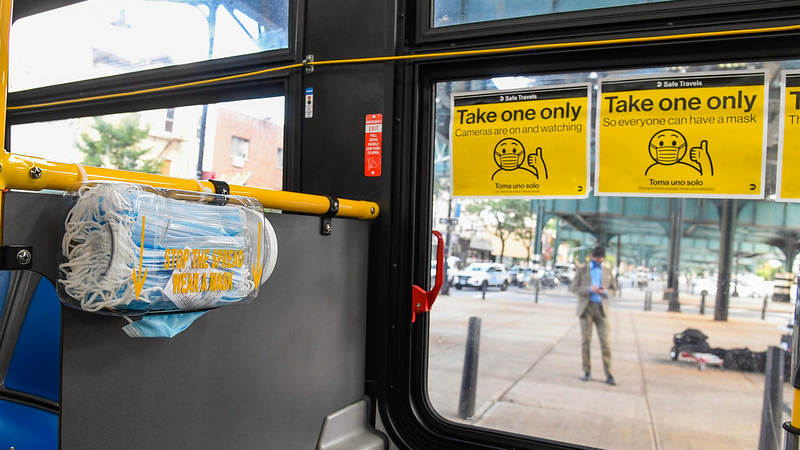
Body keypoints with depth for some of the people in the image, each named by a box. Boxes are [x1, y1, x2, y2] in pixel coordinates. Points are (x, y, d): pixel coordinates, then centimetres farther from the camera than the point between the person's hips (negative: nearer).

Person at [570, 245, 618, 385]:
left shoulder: (608, 272, 12)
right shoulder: (582, 270, 7)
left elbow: (613, 288, 16)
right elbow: (573, 288, 2)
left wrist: (605, 292, -6)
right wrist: (589, 289, -14)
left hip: (601, 308, 1)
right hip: (586, 307, -1)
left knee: (605, 342, -5)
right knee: (585, 341, 3)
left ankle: (609, 375, -1)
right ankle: (587, 372, 13)